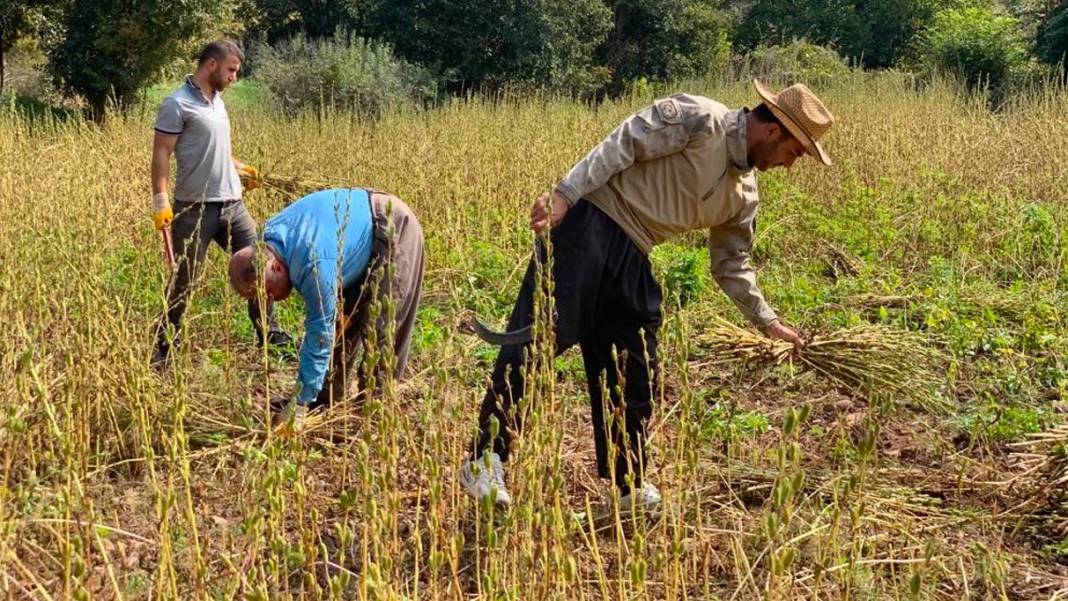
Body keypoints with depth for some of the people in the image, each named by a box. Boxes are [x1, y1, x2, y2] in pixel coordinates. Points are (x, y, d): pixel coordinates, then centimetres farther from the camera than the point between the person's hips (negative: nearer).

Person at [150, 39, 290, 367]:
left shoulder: (216, 100, 12)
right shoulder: (178, 104, -12)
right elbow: (161, 154, -15)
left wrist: (239, 167, 33)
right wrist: (160, 200, -22)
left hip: (232, 204, 7)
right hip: (195, 209, -7)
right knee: (184, 281, 2)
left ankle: (270, 335, 17)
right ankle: (163, 348, 16)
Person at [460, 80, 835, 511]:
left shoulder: (743, 194, 18)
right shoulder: (699, 120, -7)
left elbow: (731, 265, 29)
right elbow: (621, 145, -14)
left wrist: (767, 321, 28)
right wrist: (563, 195, -22)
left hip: (632, 259, 9)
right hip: (589, 225, -9)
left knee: (635, 375, 8)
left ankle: (630, 486, 18)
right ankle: (485, 459, -12)